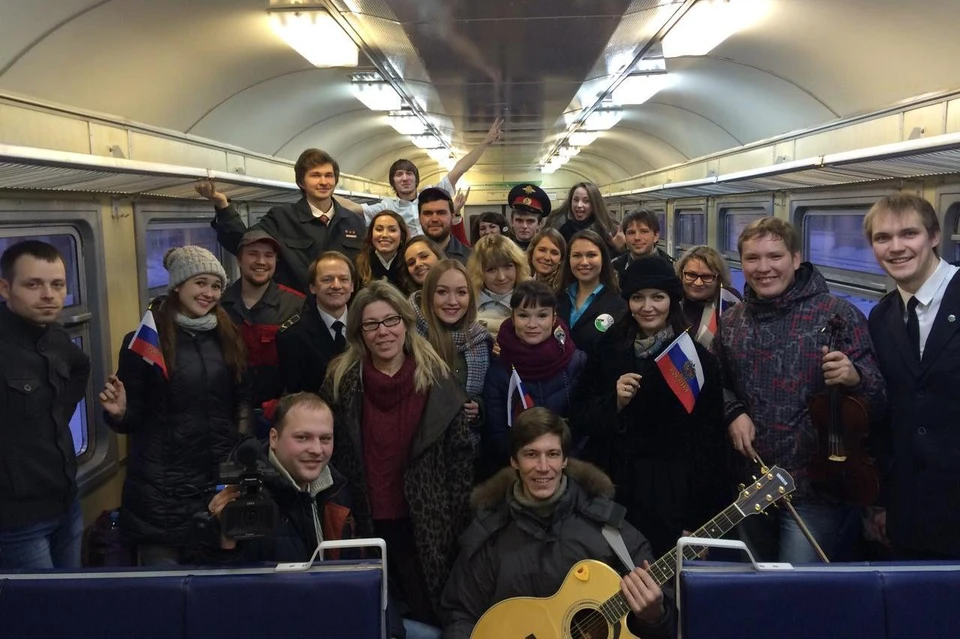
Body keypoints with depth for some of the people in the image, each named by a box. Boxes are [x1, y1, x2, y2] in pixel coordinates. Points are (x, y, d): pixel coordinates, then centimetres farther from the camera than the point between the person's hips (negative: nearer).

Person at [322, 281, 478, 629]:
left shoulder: (436, 377, -2)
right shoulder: (341, 381, -1)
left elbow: (463, 451, 0)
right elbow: (330, 452, 4)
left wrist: (457, 514, -2)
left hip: (427, 521, 0)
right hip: (369, 521, 1)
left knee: (431, 613, 7)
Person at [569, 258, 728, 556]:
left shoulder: (698, 359, -6)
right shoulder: (608, 350, 4)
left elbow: (711, 442, -6)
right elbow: (578, 419, 5)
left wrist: (699, 521, -8)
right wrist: (615, 403, -14)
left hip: (673, 500, -2)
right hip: (612, 491, 3)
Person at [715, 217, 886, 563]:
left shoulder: (838, 314, -10)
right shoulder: (731, 323, 4)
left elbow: (882, 395, -10)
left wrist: (854, 377, -30)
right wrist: (733, 412, -3)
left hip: (819, 486, -5)